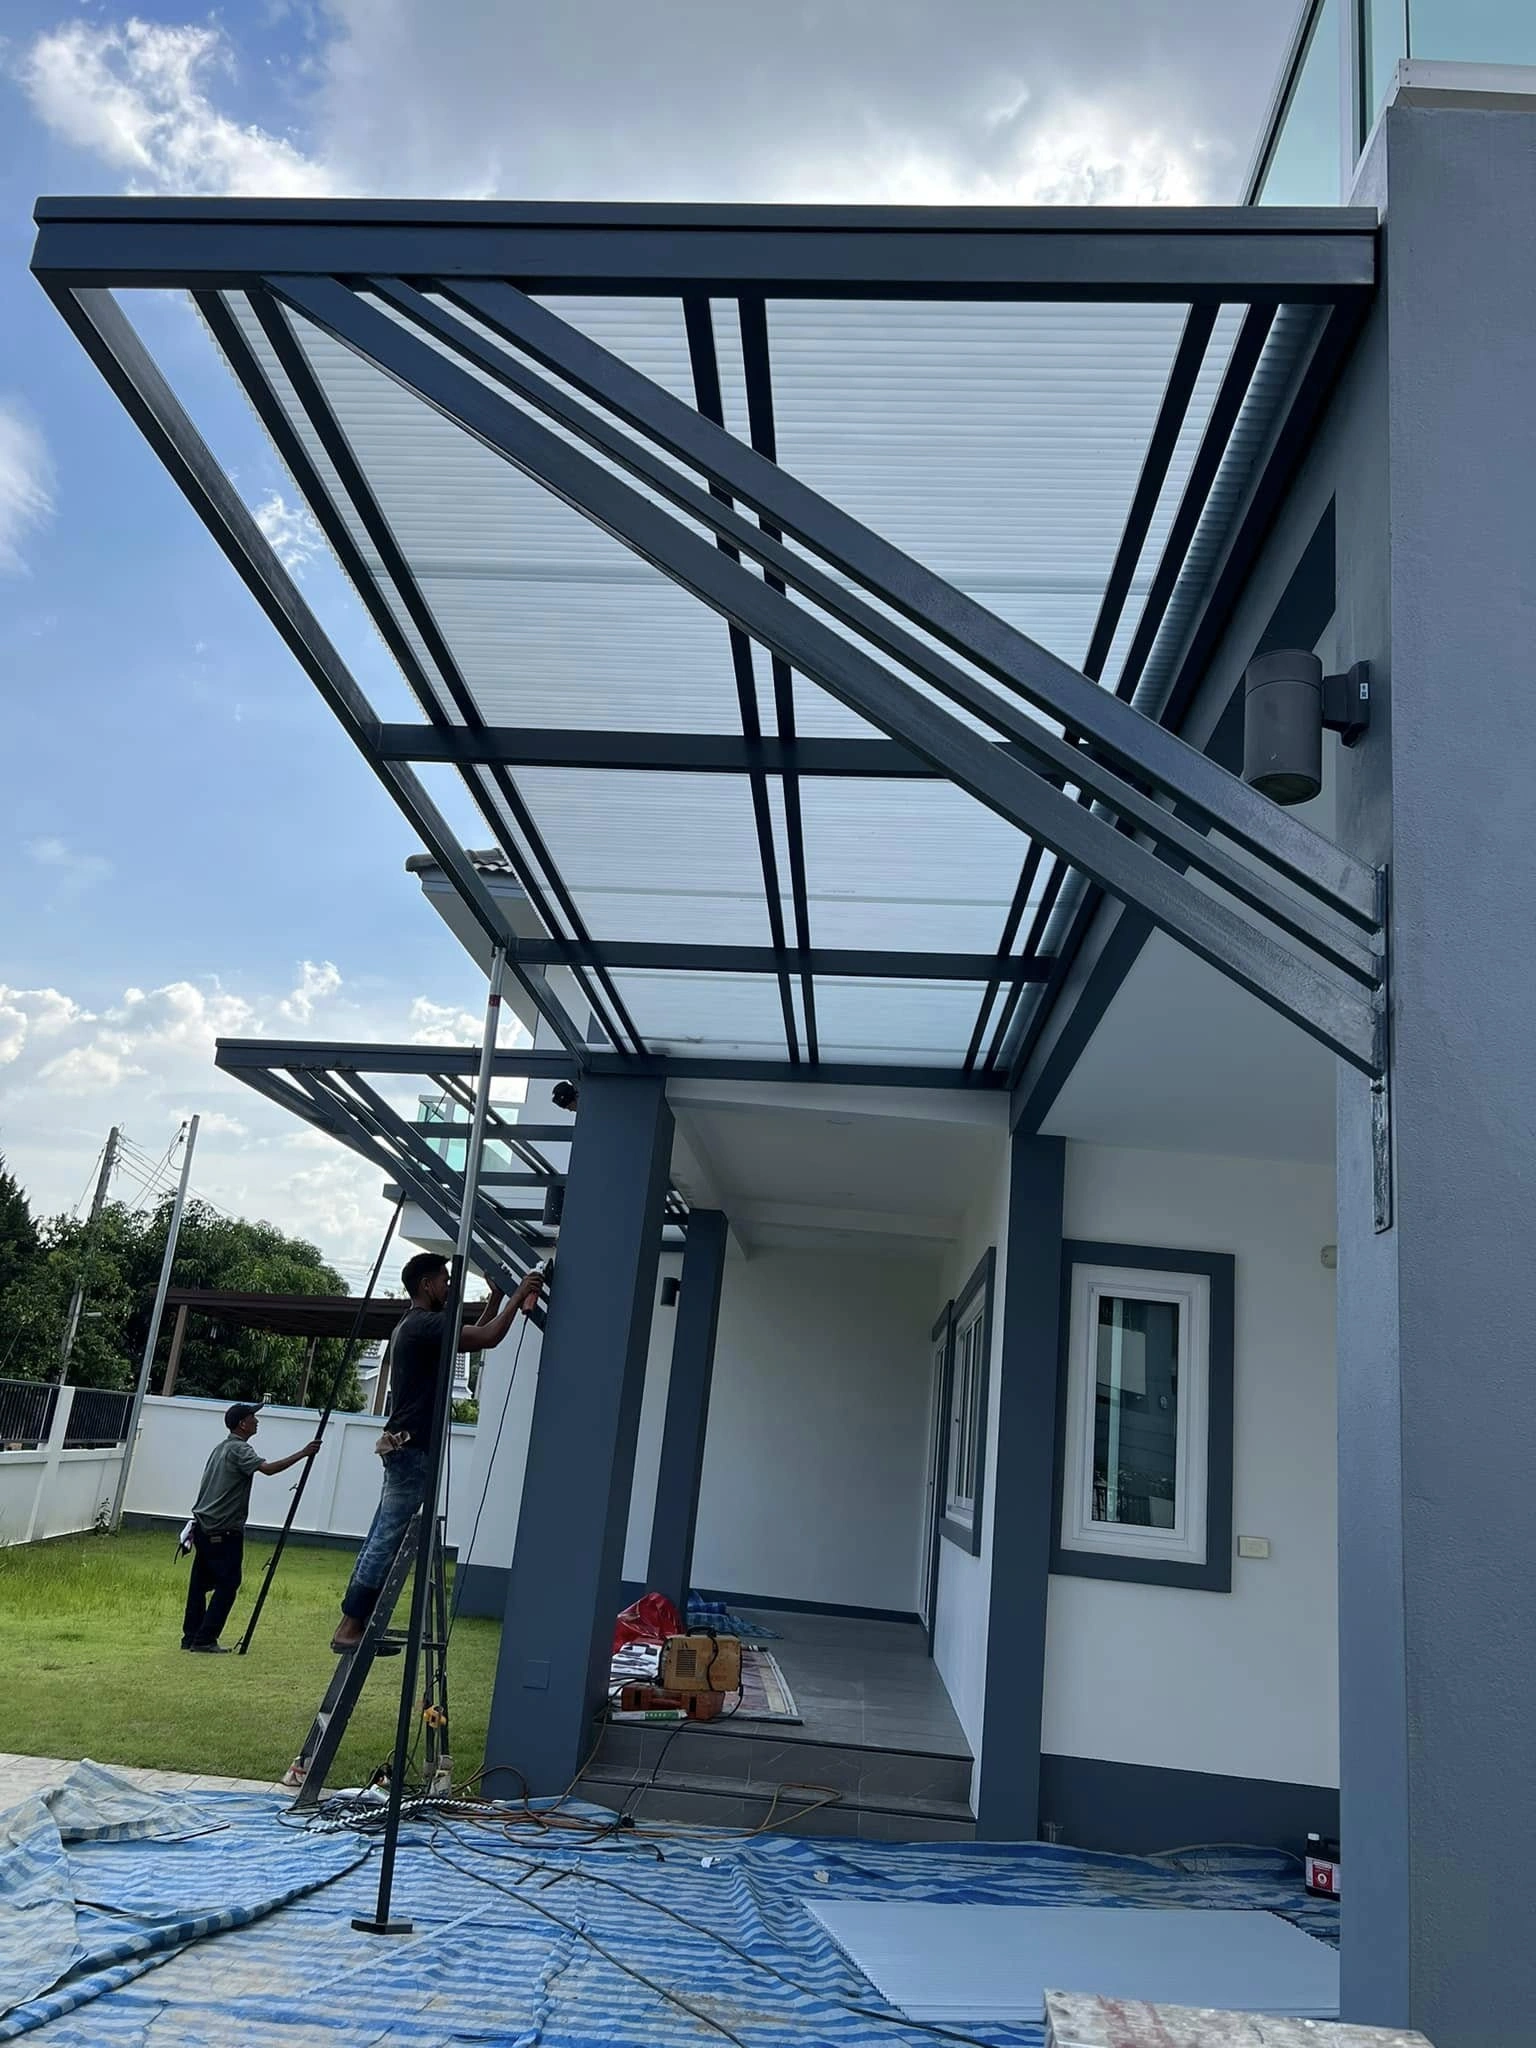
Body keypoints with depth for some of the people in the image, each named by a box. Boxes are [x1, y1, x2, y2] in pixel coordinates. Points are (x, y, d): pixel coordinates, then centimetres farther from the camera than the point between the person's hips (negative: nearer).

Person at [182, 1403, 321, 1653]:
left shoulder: (221, 1448, 16)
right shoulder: (239, 1450, -13)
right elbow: (268, 1468, -30)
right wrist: (303, 1454, -28)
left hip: (204, 1527, 10)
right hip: (224, 1532, -10)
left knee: (200, 1583, 13)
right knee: (227, 1585, -3)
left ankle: (191, 1637, 17)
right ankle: (205, 1639, -2)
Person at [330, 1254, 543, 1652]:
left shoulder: (418, 1325, 18)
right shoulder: (423, 1324, -15)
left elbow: (472, 1334, 27)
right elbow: (487, 1338, -20)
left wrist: (497, 1296, 20)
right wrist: (518, 1297, -10)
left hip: (404, 1445, 11)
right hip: (412, 1447, -11)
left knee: (381, 1538, 11)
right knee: (387, 1540, -8)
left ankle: (354, 1624, 15)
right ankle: (349, 1628, -5)